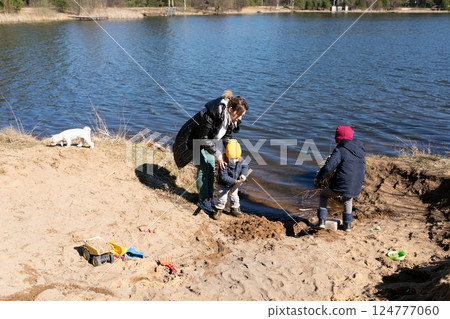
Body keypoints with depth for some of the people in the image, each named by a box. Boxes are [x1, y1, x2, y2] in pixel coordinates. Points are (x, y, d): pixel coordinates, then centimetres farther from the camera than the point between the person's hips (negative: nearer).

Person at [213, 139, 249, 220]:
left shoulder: (240, 161, -15)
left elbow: (245, 166, 4)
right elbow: (223, 177, -31)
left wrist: (243, 174, -15)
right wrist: (234, 181, -34)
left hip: (234, 185, 5)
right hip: (224, 185, -5)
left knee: (234, 197, 14)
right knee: (223, 198, -9)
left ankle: (234, 209, 37)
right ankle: (218, 210, 14)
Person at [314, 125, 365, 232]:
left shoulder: (340, 150, -12)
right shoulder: (360, 150, 7)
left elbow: (328, 167, -19)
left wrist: (318, 178, -3)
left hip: (339, 186, -5)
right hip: (356, 189, 5)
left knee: (323, 195, 24)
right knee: (348, 199, 38)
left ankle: (322, 221, 15)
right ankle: (347, 224, 34)